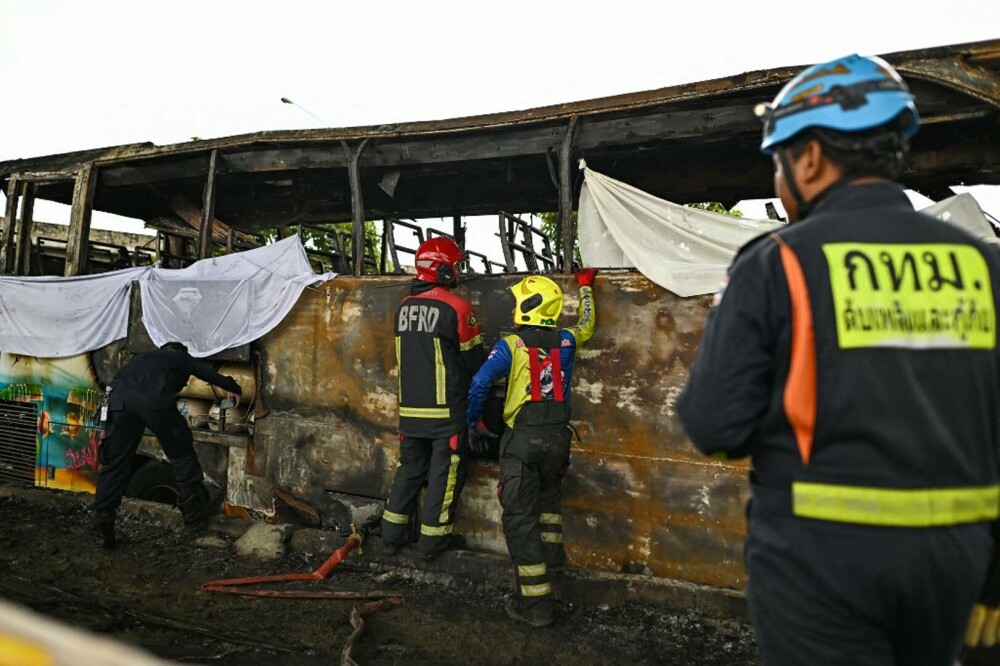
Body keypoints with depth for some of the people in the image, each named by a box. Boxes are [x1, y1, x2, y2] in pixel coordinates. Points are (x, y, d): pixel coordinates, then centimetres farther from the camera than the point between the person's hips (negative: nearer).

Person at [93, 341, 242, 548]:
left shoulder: (143, 356, 39)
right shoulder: (184, 358, 30)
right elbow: (214, 376, 37)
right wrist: (234, 390, 57)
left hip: (120, 398, 4)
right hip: (155, 401, -3)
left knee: (114, 463, 11)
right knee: (181, 453, 14)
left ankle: (102, 527, 11)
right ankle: (194, 511, 19)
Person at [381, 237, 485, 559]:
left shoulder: (404, 307, 7)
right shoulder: (456, 307, -13)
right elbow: (474, 360, -6)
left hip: (410, 406, 6)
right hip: (446, 408, -6)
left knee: (410, 466, 17)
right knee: (445, 471, 6)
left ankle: (393, 533, 23)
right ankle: (433, 538, 13)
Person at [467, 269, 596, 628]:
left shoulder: (510, 346, -7)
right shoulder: (565, 341, 5)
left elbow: (479, 386, -12)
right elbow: (586, 326, 28)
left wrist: (474, 424, 5)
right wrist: (585, 285, 41)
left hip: (523, 439, -5)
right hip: (558, 437, 5)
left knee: (520, 517, 0)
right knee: (548, 499, 28)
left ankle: (535, 602, 0)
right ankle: (551, 559, 46)